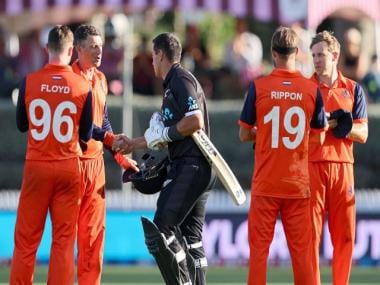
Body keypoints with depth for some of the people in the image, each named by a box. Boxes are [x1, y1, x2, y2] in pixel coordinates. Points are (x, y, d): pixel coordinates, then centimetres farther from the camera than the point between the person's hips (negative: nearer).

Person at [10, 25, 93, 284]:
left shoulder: (29, 81, -5)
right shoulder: (82, 86, -6)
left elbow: (21, 124, 8)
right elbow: (86, 134, 3)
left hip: (36, 166, 0)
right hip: (69, 167, 0)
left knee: (26, 238, 5)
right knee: (64, 239, 4)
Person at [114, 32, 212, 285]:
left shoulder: (181, 80, -8)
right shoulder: (172, 84, 22)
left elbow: (195, 122, -21)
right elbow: (167, 137, 29)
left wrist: (163, 134, -9)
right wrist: (134, 145, 34)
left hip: (190, 167, -10)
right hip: (197, 170, 10)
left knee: (161, 231, -15)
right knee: (190, 238, 10)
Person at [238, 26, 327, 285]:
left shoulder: (259, 87, -6)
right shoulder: (312, 89, -2)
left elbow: (244, 134, -1)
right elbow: (320, 130, 9)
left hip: (265, 184, -1)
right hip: (298, 184, 1)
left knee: (259, 249, 3)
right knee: (301, 250, 5)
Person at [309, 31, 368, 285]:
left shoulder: (353, 90, 11)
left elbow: (362, 134, 4)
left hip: (342, 166, 2)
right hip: (311, 166, -2)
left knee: (345, 235, 1)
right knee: (311, 234, -5)